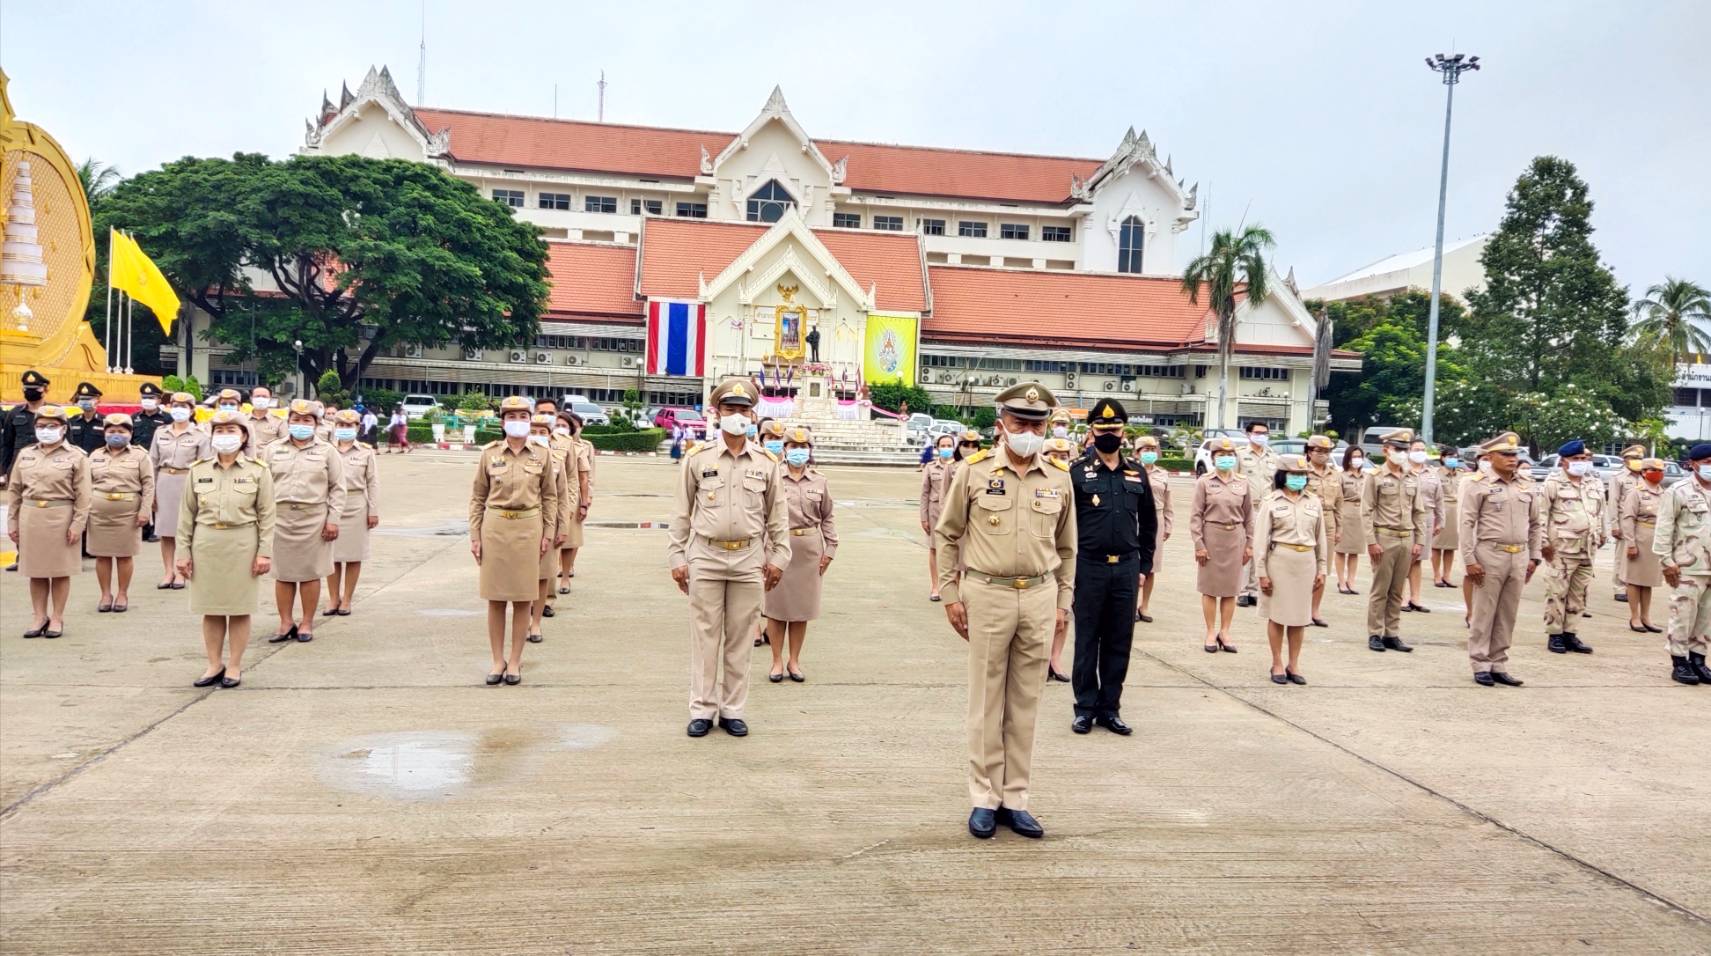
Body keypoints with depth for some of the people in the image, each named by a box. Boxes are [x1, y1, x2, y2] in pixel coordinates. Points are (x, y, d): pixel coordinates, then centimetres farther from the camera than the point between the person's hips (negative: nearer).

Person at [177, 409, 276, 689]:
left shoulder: (258, 471, 0)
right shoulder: (198, 470, 6)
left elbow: (266, 515, -1)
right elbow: (187, 514, 8)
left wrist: (265, 552, -7)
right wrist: (184, 552, 4)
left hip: (242, 545, -2)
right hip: (206, 545, 3)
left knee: (239, 608, 4)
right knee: (210, 608, 8)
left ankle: (234, 666, 14)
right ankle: (214, 665, 19)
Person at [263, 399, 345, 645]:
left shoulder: (327, 451, 5)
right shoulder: (274, 449, 12)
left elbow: (337, 488, 3)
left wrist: (333, 519, -5)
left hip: (313, 518, -2)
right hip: (280, 517, 2)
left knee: (310, 572, 3)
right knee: (282, 573, 6)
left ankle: (307, 623, 12)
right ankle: (286, 623, 15)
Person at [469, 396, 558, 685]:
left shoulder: (542, 454, 3)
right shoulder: (489, 453, 2)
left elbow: (550, 496, 7)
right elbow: (477, 497, 5)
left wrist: (548, 533, 2)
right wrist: (475, 536, 1)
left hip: (528, 528, 0)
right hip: (495, 528, 0)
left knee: (523, 598, 4)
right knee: (495, 598, 5)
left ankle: (515, 661, 15)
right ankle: (498, 661, 16)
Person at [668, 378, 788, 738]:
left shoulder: (766, 462, 4)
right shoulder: (697, 458, 0)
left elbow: (778, 515, 9)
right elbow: (682, 512, 3)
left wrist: (778, 557, 4)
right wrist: (677, 558, 0)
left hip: (749, 560, 1)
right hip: (706, 558, -1)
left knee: (740, 639, 7)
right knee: (704, 637, 4)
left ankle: (732, 710, 17)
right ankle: (702, 710, 14)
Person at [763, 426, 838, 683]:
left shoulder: (819, 481, 7)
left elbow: (827, 518, 11)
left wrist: (829, 549, 5)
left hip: (809, 549, 2)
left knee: (802, 607, 9)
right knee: (775, 606, 4)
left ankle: (794, 660, 21)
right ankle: (777, 661, 16)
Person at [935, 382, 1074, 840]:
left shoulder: (1059, 479, 5)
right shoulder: (974, 471, -3)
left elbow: (1065, 546, 14)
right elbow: (947, 535, 4)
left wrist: (1063, 601, 11)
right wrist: (950, 594, 0)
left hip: (1040, 597, 3)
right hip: (987, 595, -2)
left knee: (1026, 703, 9)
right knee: (986, 702, 5)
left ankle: (1015, 799, 20)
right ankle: (984, 799, 16)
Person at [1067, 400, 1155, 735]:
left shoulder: (1137, 473, 9)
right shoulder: (1078, 472, -2)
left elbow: (1149, 522, 15)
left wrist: (1144, 565, 11)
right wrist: (1068, 565, -5)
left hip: (1126, 569, 3)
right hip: (1089, 568, -3)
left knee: (1119, 642, 9)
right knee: (1087, 641, 5)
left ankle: (1110, 708, 19)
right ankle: (1085, 708, 15)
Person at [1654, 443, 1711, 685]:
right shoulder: (1679, 491, -5)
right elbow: (1664, 528, -6)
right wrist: (1666, 561, -11)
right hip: (1688, 567, -5)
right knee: (1683, 616, -3)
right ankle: (1679, 663, 6)